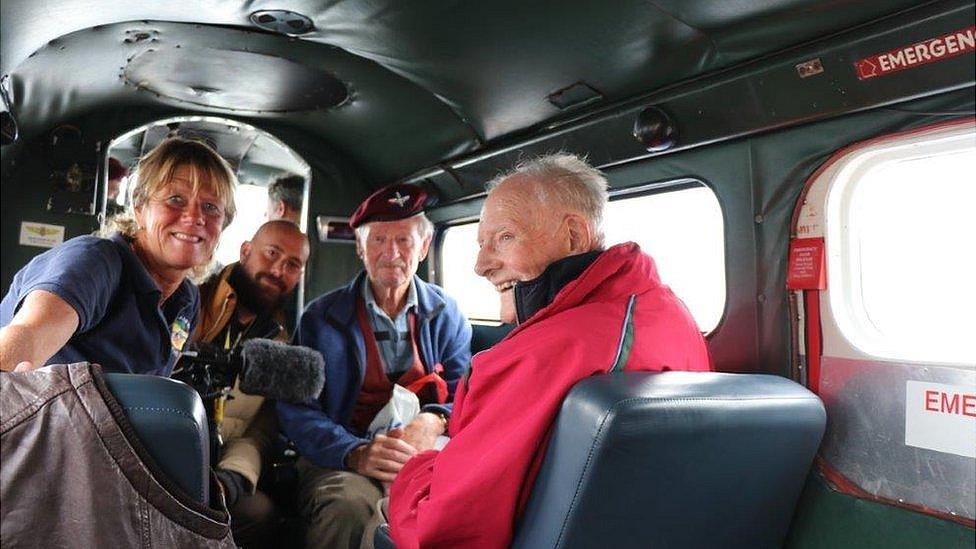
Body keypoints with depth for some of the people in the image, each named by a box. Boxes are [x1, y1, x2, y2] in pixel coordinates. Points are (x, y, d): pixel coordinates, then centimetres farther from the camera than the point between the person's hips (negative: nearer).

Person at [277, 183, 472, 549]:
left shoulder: (446, 316, 9)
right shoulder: (321, 317, 3)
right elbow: (297, 409, -4)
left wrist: (435, 421, -20)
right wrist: (355, 453, -23)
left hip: (426, 457, 2)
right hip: (341, 460, -1)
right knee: (349, 506, -35)